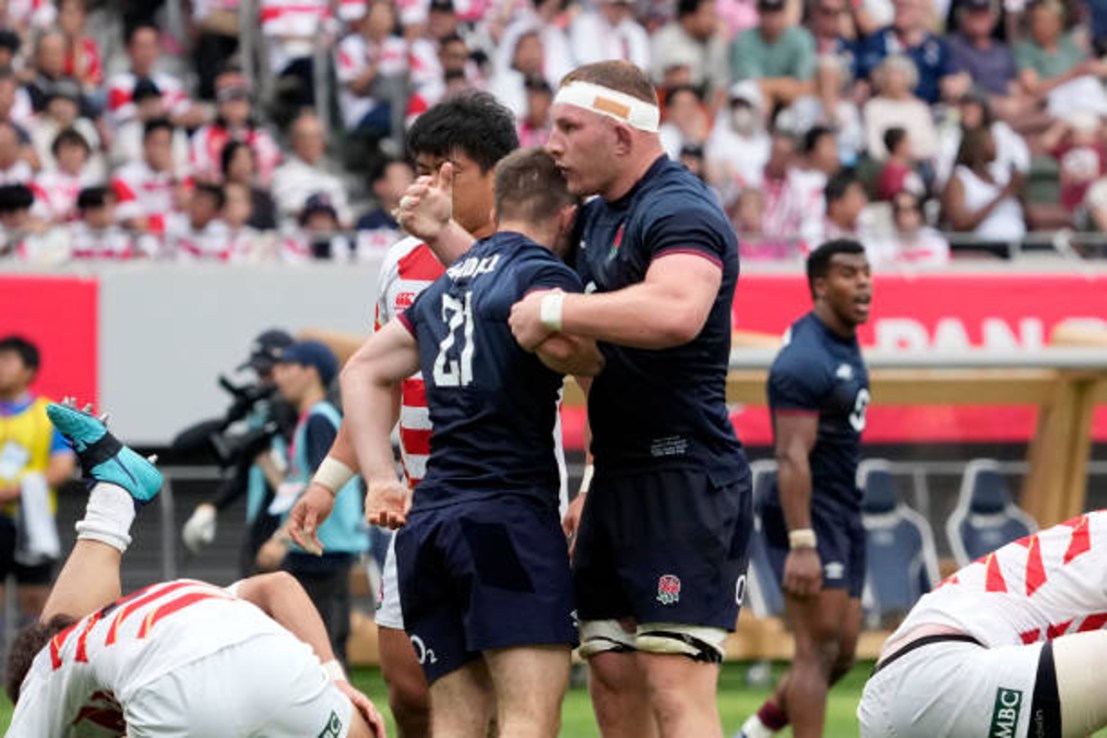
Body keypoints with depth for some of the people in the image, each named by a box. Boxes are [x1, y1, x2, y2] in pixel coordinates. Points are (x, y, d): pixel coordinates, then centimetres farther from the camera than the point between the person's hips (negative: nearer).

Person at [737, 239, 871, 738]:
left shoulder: (845, 343, 13)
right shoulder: (806, 360, -18)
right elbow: (792, 458, -23)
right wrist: (801, 544, -29)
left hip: (843, 514, 10)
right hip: (810, 514, -10)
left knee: (841, 653, 11)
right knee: (819, 649, -11)